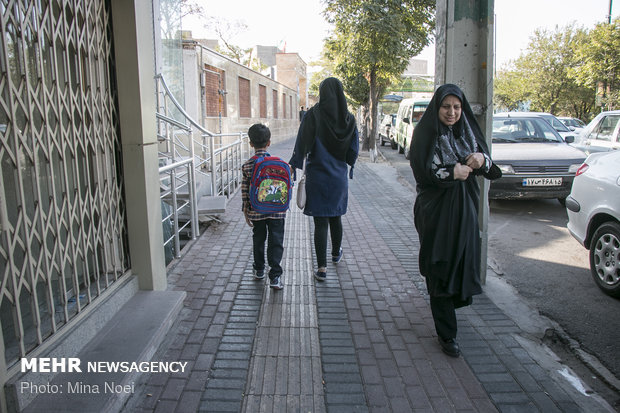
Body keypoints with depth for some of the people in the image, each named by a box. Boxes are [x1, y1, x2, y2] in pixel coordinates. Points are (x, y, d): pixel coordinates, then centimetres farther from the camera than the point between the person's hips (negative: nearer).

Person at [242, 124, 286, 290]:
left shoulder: (247, 166, -6)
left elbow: (245, 191, -3)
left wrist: (246, 211, 7)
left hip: (256, 211, 1)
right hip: (276, 211, -1)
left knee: (258, 239, 18)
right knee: (276, 242, 4)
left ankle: (259, 270, 32)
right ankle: (275, 276, 0)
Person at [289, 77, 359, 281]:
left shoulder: (314, 114, -11)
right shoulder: (349, 118, 0)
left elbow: (302, 143, -14)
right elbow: (353, 152, 1)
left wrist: (294, 167, -7)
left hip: (317, 176, -3)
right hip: (339, 177, 4)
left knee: (321, 222, -1)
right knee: (336, 217, 22)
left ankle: (322, 268, -1)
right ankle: (336, 253, 42)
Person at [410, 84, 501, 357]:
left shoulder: (468, 131, 7)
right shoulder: (425, 133, -7)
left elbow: (489, 169, 6)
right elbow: (421, 171, -13)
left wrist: (482, 160, -15)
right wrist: (451, 173, -22)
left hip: (464, 209, 5)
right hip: (435, 210, -5)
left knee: (462, 260, 12)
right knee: (440, 268, -2)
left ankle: (452, 302, 43)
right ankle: (446, 333, 6)